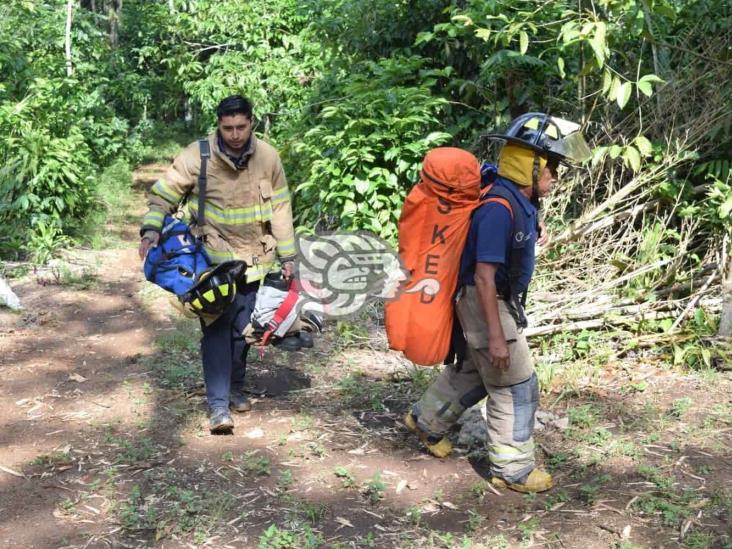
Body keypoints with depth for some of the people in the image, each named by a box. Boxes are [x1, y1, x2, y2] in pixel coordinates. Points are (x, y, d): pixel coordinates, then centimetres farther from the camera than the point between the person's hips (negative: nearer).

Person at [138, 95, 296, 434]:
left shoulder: (267, 157, -4)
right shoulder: (197, 156, -13)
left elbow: (280, 208, 4)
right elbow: (162, 195, -6)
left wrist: (287, 256, 5)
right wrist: (151, 230, -23)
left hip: (253, 258, 3)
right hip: (213, 256, -3)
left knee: (243, 327, 12)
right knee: (217, 328, -9)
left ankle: (235, 388, 31)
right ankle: (218, 404, -7)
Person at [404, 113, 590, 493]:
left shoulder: (522, 203, 2)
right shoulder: (499, 209, -28)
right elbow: (484, 277, -27)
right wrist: (496, 335, -25)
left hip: (503, 300, 10)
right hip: (485, 303, -10)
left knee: (477, 369, 25)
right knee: (516, 387, 0)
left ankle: (426, 420, 41)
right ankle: (512, 468, 15)